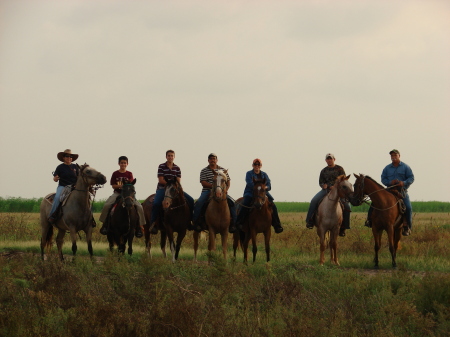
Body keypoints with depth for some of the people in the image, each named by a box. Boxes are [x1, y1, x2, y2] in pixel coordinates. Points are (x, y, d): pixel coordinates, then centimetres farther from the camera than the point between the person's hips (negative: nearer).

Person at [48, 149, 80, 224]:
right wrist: (55, 178, -16)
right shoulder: (60, 167, 6)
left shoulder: (75, 167, 14)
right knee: (57, 198, -32)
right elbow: (55, 179, 7)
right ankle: (52, 216, -30)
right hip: (62, 186, -3)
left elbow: (79, 177, 19)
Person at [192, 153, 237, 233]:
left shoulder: (223, 170, 14)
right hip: (207, 191, -2)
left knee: (231, 202, -19)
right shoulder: (204, 171, 6)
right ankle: (196, 222, -19)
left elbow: (228, 181, 12)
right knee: (198, 203, -27)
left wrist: (226, 189, -9)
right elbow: (203, 183, -6)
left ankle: (232, 223, -12)